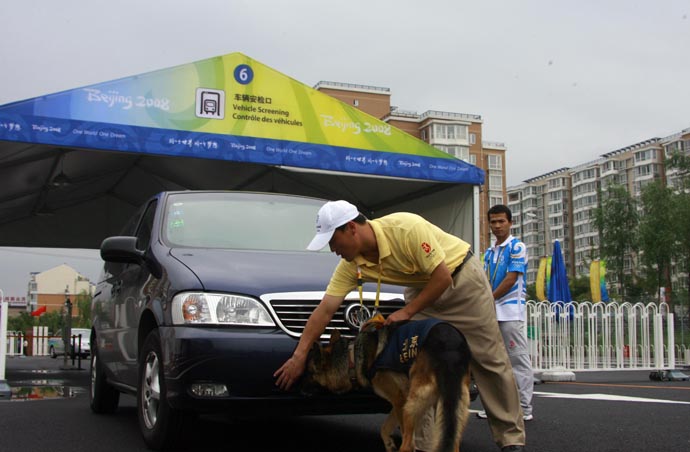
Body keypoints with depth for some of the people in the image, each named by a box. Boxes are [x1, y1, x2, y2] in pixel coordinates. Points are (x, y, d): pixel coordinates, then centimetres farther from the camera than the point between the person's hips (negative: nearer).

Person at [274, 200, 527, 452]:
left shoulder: (407, 228, -34)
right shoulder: (351, 264, -15)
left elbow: (442, 276, -28)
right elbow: (325, 310, -12)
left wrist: (407, 312, -23)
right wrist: (299, 355, -15)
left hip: (462, 276, -6)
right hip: (422, 287, 6)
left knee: (489, 357, -1)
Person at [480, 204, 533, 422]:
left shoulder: (516, 246, -4)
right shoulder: (489, 252, 17)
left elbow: (511, 279, -11)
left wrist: (490, 299, -7)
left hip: (511, 311, -8)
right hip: (492, 312, 8)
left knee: (518, 359, -6)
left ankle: (524, 408, -5)